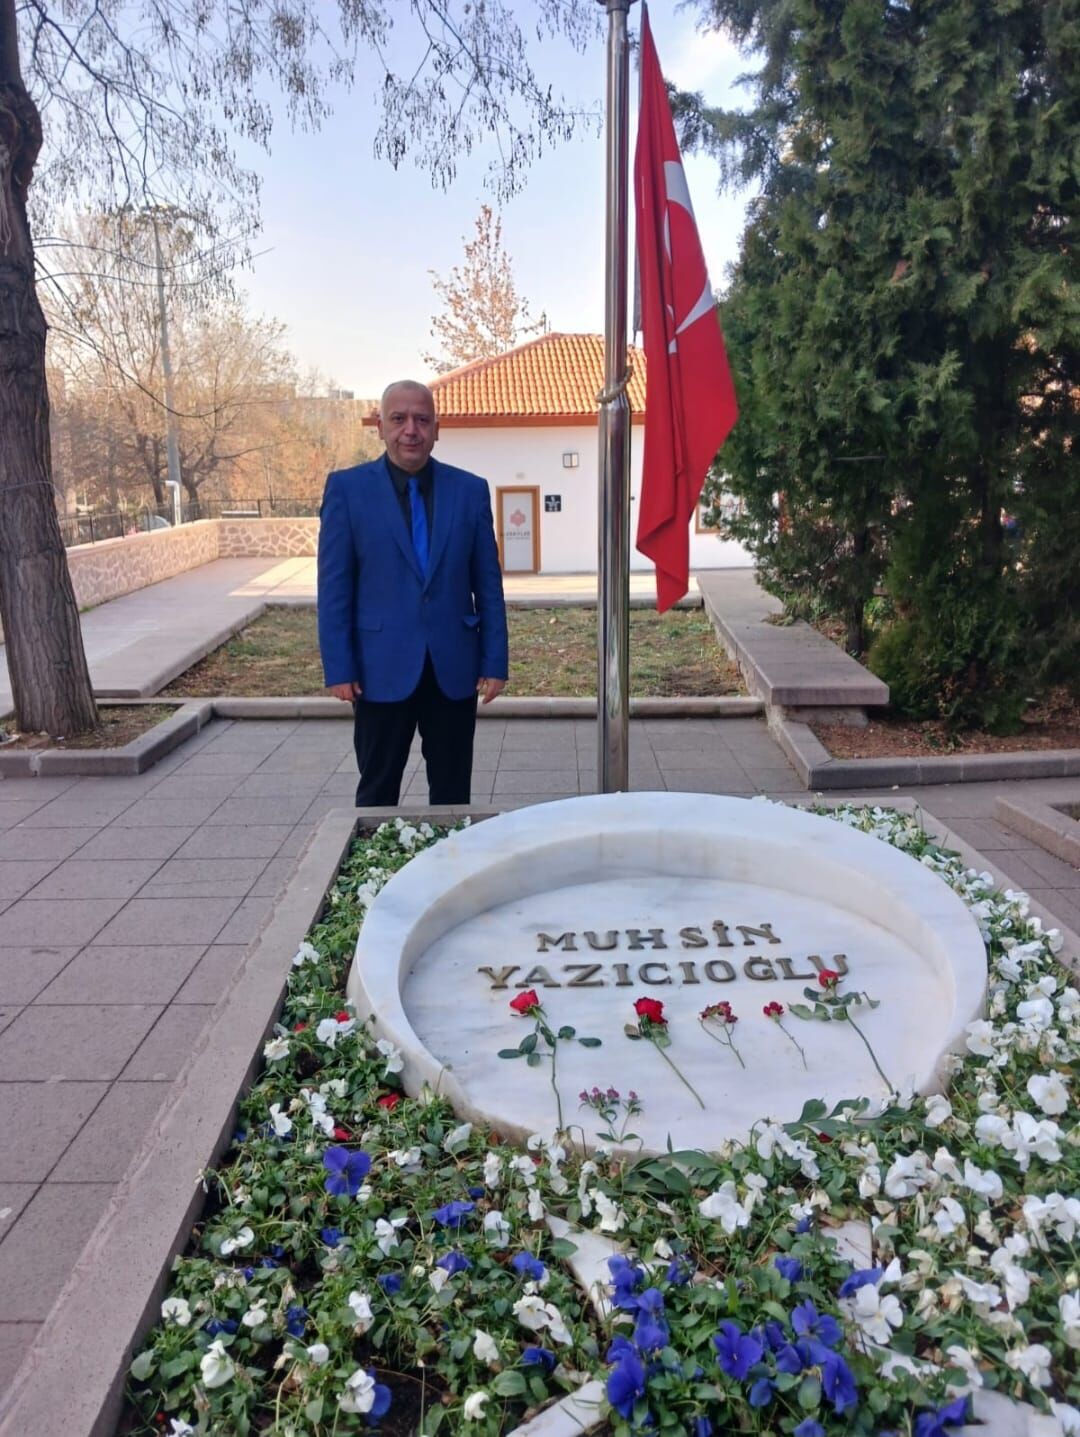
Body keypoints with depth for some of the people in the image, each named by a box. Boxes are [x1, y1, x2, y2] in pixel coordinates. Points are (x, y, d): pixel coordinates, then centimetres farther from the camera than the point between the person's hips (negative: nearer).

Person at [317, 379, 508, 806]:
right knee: (377, 793, 10)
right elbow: (334, 586, -1)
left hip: (455, 668, 2)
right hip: (381, 669, -1)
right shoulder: (347, 488, 0)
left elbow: (488, 583, 5)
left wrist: (495, 662, 1)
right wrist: (338, 668, -6)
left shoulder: (471, 490, 5)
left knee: (453, 795, 11)